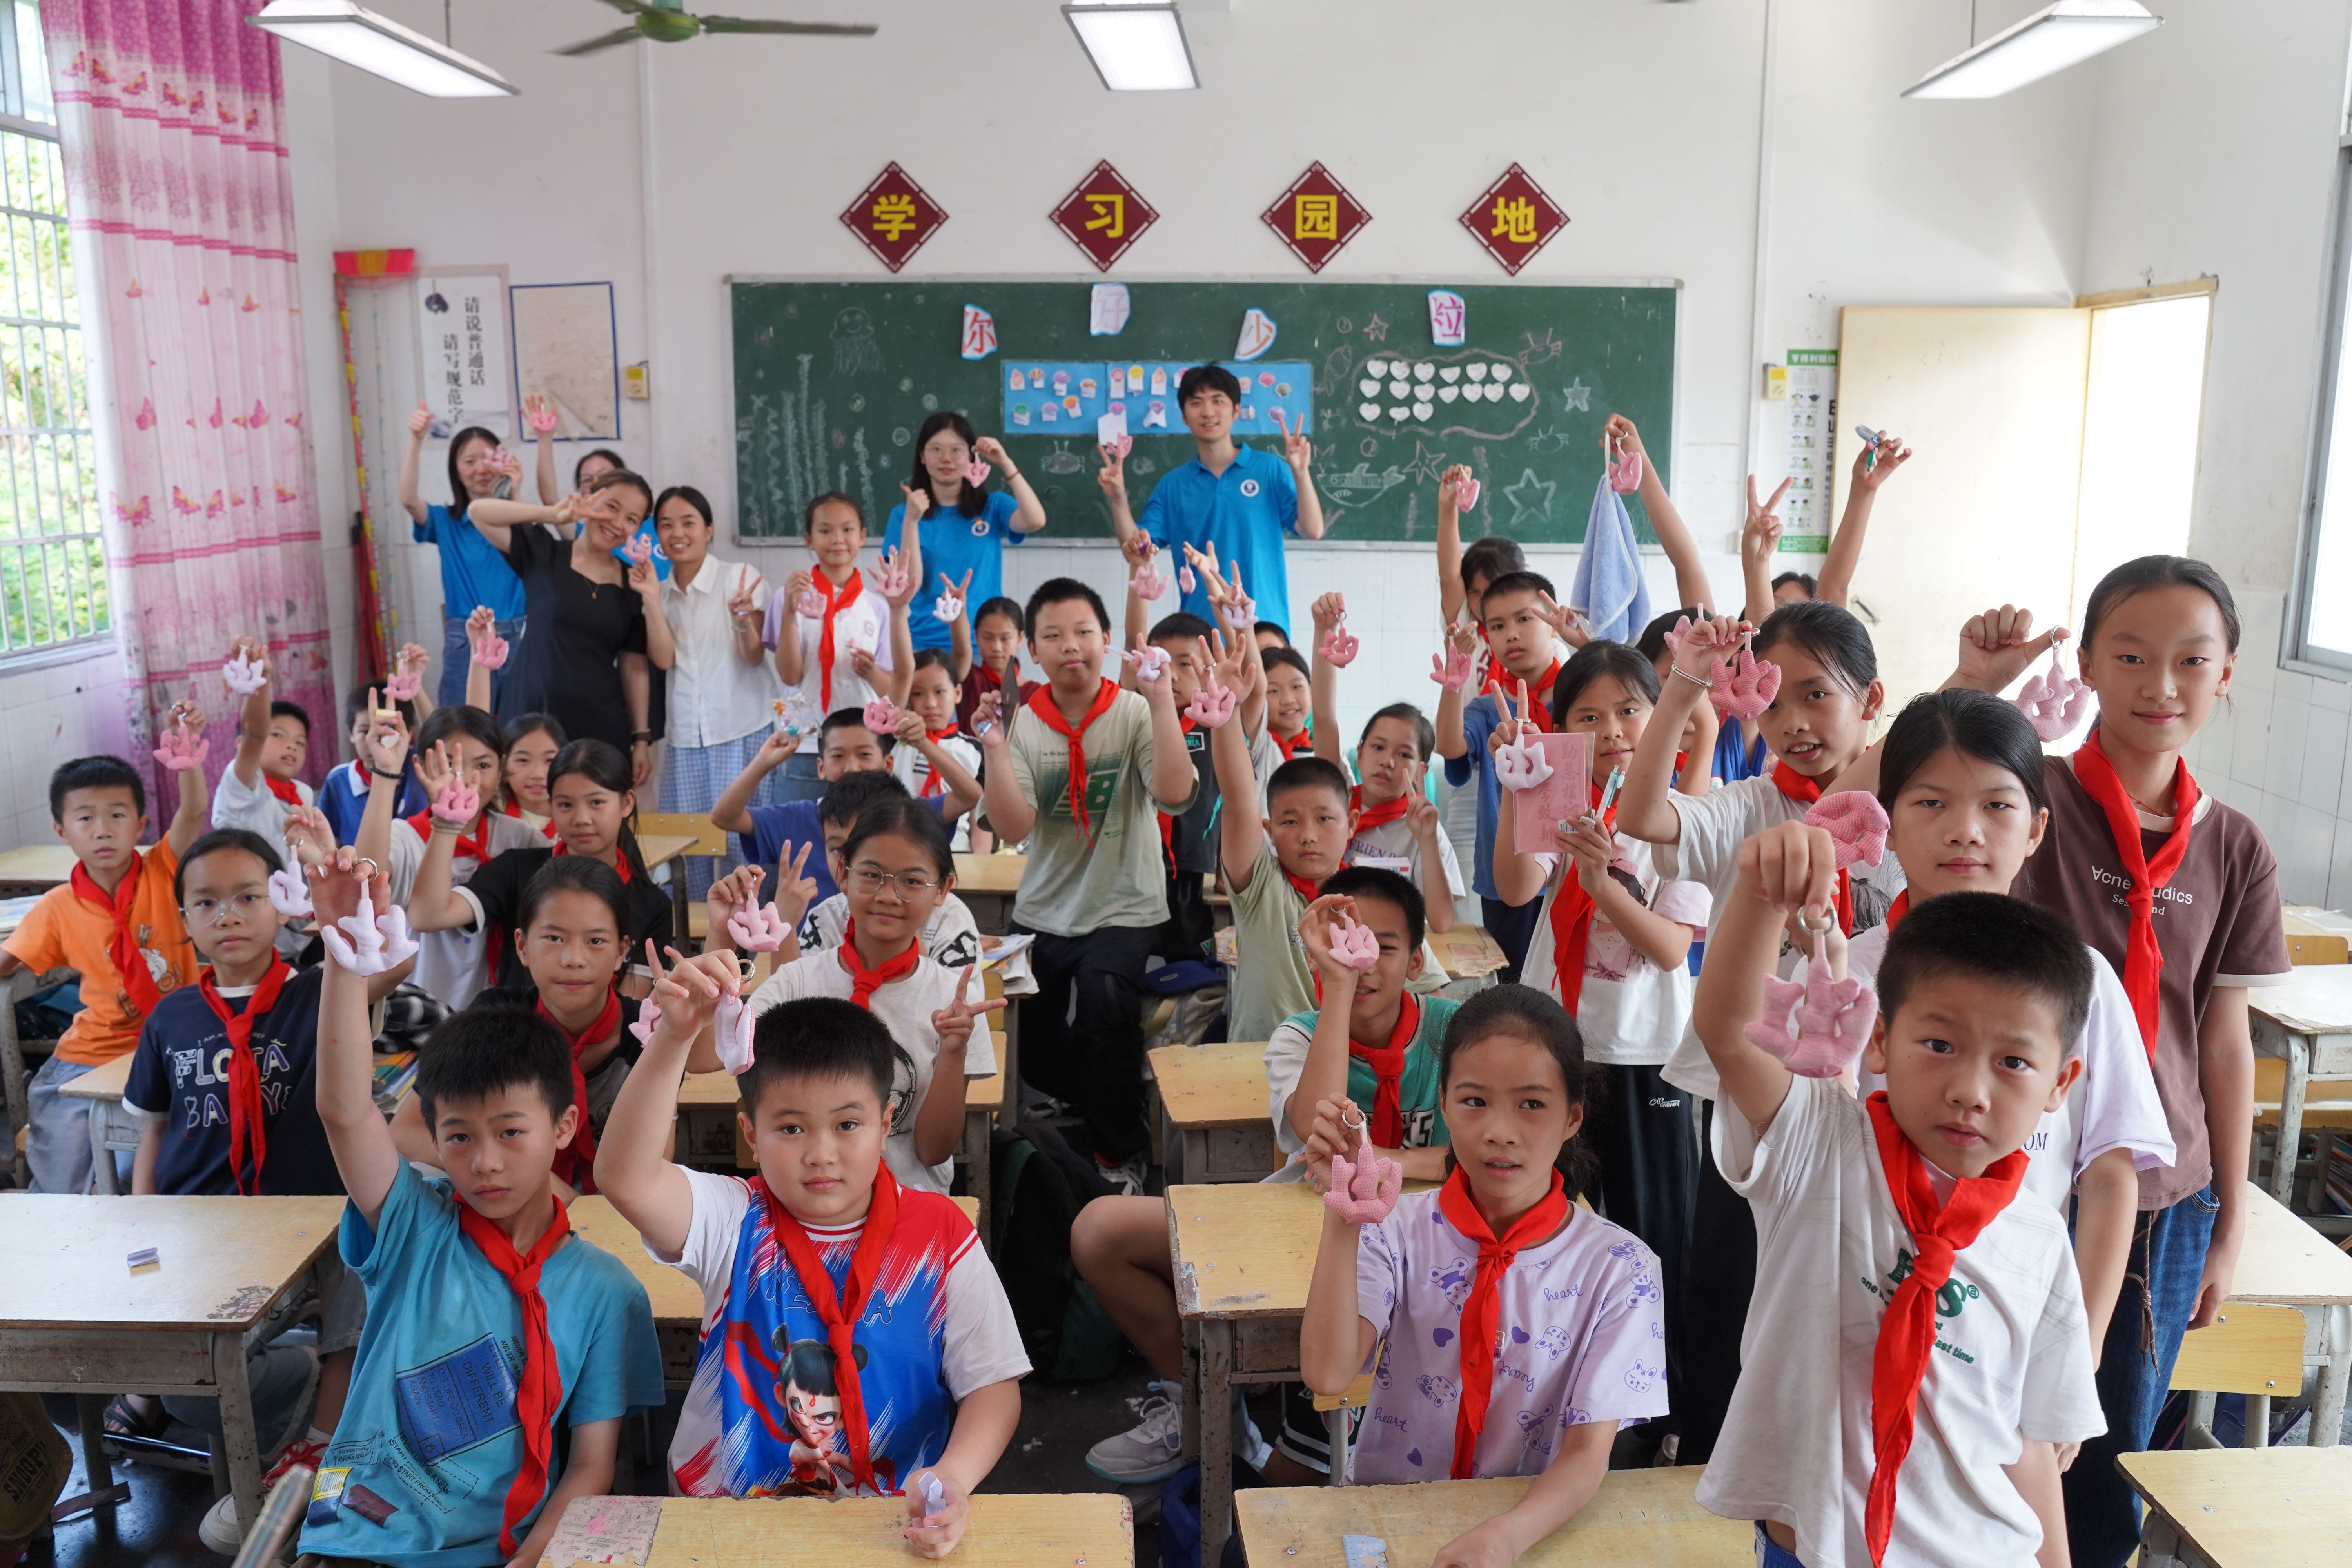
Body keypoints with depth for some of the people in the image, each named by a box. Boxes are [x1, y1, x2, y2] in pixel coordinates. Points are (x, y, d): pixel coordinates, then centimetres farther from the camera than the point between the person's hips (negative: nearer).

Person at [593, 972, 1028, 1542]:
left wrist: (955, 1476, -20)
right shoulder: (733, 1223, 0)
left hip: (897, 1526, 0)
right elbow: (626, 1176, -19)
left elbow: (992, 1382, 1)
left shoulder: (939, 1236, 2)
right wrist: (672, 1037, -31)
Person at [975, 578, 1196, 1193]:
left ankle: (1121, 1153, -9)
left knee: (1104, 995, -30)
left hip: (1123, 910, -3)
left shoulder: (1135, 714, -7)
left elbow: (1175, 796, -24)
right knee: (1035, 1064, 4)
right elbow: (1012, 828, -13)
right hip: (1043, 912, 3)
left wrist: (1160, 698, -26)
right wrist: (995, 748, -25)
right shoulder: (1022, 724, -2)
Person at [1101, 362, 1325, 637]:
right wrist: (1119, 499, -11)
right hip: (1198, 628, 2)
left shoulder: (1270, 469, 0)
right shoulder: (1173, 484, 7)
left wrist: (1301, 472, -21)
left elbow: (1312, 531, -7)